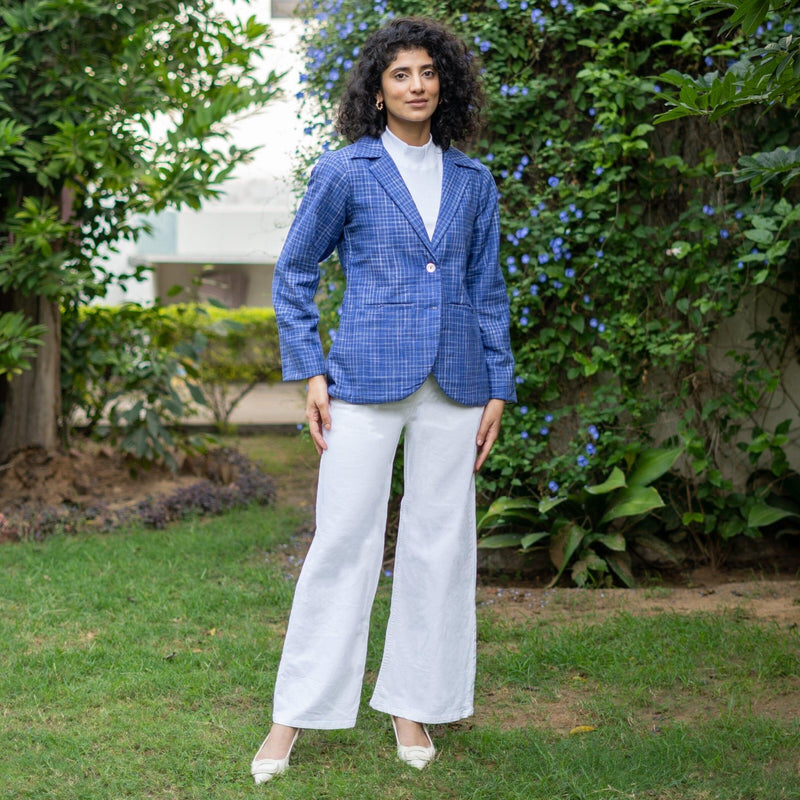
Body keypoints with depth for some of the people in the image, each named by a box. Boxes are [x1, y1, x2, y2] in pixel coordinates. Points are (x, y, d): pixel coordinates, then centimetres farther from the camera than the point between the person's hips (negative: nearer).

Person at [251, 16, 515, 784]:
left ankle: (412, 706, 18)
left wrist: (496, 389, 8)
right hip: (367, 380, -3)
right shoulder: (344, 173, 1)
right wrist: (309, 373, -2)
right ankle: (292, 717, 4)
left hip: (452, 385, 3)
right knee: (342, 540, -4)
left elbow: (486, 291, 14)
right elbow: (293, 276, 6)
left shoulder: (473, 183, 10)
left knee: (438, 542, 6)